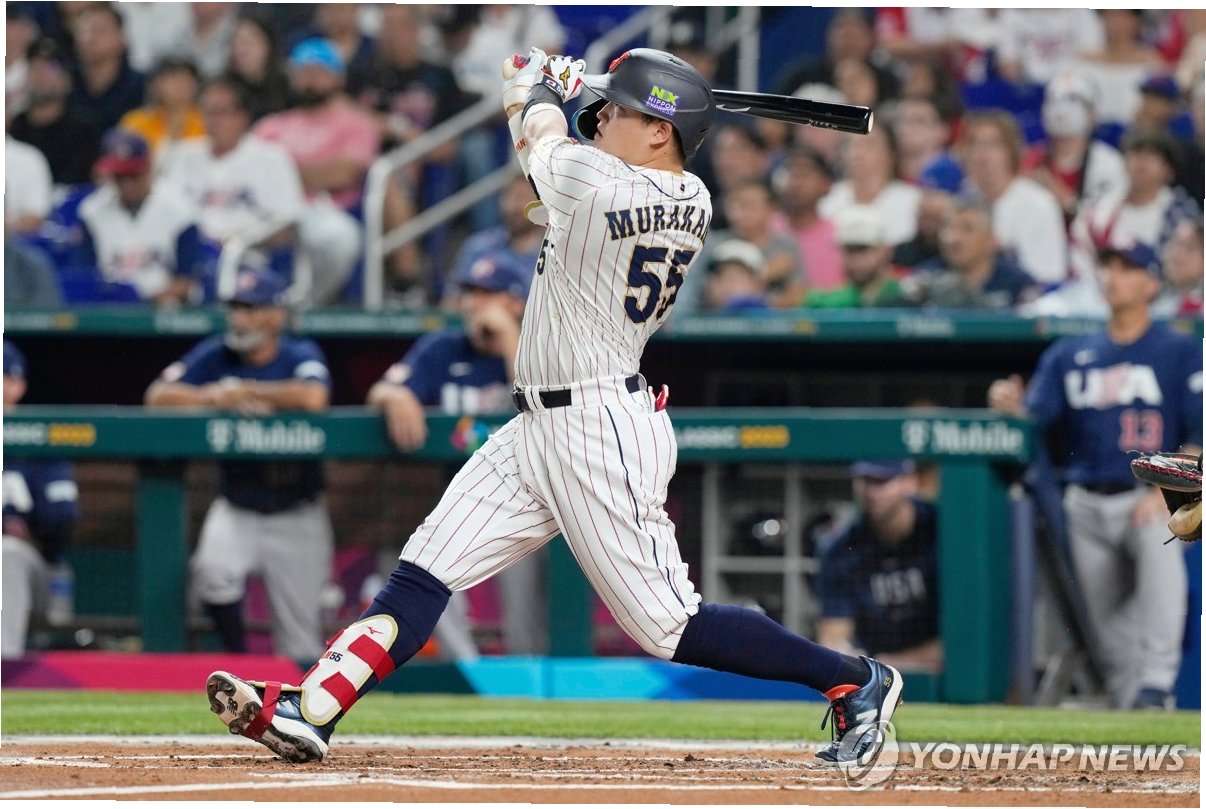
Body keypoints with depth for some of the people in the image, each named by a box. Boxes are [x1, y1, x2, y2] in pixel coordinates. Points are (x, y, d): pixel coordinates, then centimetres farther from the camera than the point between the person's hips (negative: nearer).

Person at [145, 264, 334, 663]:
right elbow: (157, 395, -12)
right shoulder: (216, 355, -2)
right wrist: (214, 398, -26)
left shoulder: (301, 356, -10)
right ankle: (239, 659, -9)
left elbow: (313, 397, -33)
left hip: (296, 514, -2)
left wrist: (243, 391, -23)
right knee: (212, 569, -28)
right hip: (236, 510, 2)